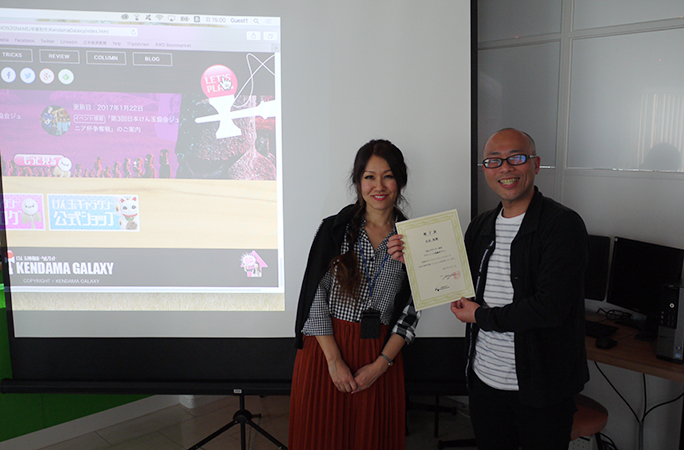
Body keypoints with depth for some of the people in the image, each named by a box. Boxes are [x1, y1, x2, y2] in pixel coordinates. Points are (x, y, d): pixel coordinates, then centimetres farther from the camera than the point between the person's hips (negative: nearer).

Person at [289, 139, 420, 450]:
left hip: (381, 354, 1)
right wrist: (334, 360, -10)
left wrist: (381, 364, -6)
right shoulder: (334, 229, -2)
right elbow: (315, 295, -5)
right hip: (326, 349, -1)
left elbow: (411, 309, 2)